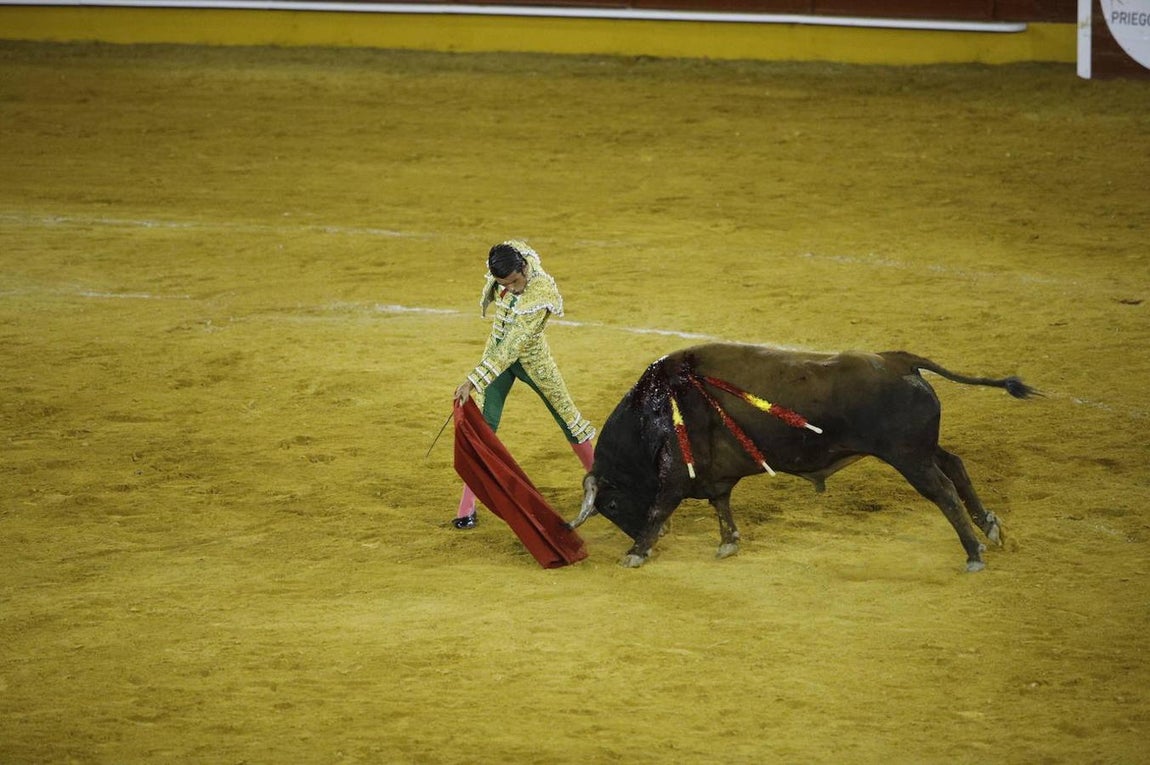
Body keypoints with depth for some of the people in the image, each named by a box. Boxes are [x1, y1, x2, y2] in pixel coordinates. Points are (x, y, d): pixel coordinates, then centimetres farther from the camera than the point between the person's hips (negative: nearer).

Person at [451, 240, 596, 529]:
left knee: (567, 415, 11)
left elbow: (512, 347, -39)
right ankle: (466, 507, -3)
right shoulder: (506, 255, -19)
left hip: (531, 357, -4)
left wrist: (474, 381, -43)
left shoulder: (541, 296, -35)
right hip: (497, 350, 4)